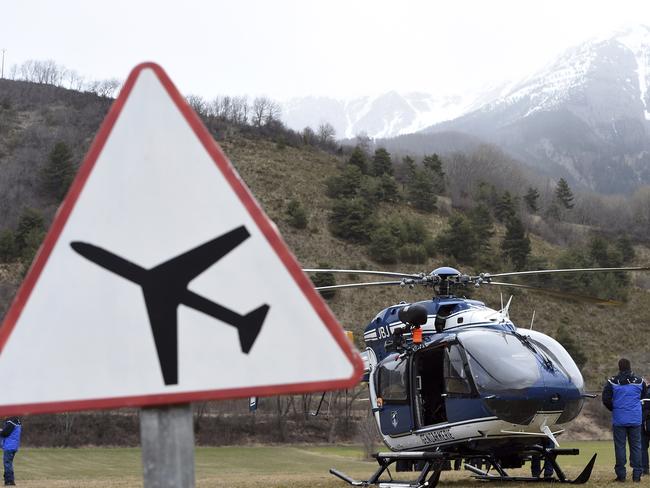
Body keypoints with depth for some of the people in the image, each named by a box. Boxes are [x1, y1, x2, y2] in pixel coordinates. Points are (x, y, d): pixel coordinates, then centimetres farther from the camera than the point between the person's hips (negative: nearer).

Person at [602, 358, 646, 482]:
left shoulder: (612, 382, -5)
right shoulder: (639, 381, 0)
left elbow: (606, 400, -7)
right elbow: (644, 397, 10)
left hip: (619, 419, -1)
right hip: (635, 419, 1)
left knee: (620, 446, 3)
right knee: (636, 446, 7)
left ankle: (621, 474, 1)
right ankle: (637, 475, 5)